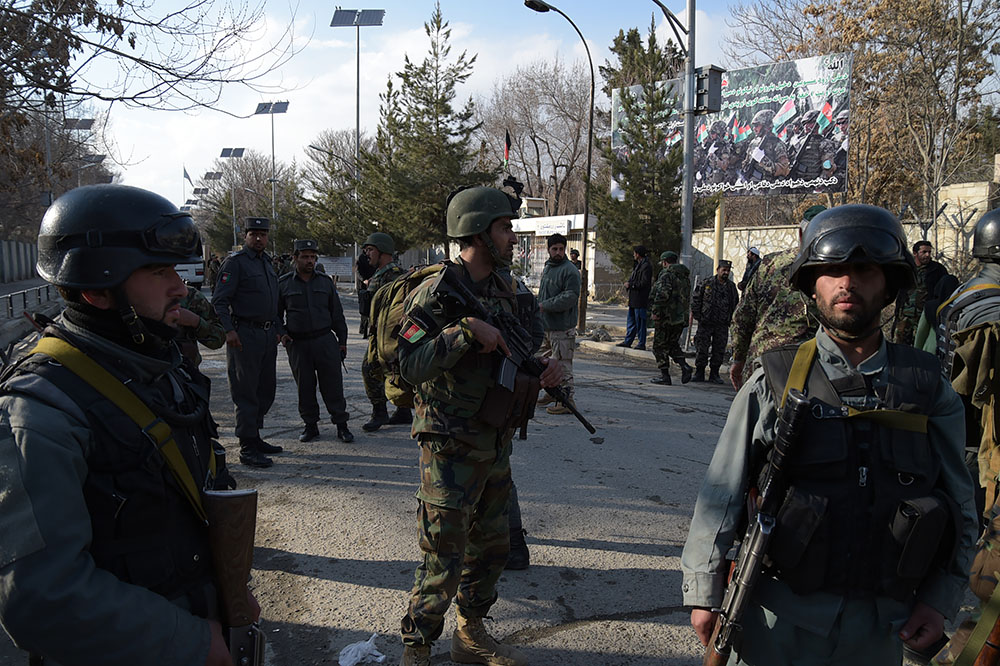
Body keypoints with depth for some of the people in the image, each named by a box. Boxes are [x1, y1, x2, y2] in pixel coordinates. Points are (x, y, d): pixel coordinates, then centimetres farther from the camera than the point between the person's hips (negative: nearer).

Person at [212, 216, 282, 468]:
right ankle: (247, 448, -1)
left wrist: (277, 329, 18)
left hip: (268, 334, 8)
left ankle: (255, 437, 25)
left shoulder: (266, 262, 17)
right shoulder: (235, 262, -8)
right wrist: (229, 330, -23)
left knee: (266, 388, 13)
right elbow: (219, 300, -14)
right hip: (245, 334, -8)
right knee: (246, 392, -5)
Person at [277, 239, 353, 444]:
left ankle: (341, 424, 8)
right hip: (297, 343, 0)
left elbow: (337, 314, 12)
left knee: (332, 384, 0)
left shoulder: (325, 281, 9)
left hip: (325, 340, 0)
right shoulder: (283, 284, 4)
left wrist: (342, 341, 9)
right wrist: (281, 333, -4)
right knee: (304, 387, 5)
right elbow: (276, 313, 12)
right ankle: (310, 425, 17)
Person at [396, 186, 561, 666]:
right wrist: (466, 330, -29)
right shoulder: (435, 293, -16)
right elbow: (412, 364, -24)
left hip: (495, 445, 8)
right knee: (443, 559, 0)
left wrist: (543, 368, -1)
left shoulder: (503, 290, 10)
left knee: (490, 548, 19)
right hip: (451, 450, -8)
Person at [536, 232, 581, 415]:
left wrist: (544, 306, -17)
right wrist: (539, 306, 15)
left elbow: (570, 298, -20)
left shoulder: (570, 271, -12)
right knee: (546, 360, 19)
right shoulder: (547, 267, 17)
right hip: (545, 325, 9)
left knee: (562, 365, -7)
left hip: (562, 328, -9)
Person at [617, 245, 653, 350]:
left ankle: (642, 344, 3)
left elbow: (644, 283, -21)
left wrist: (631, 284, -14)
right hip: (633, 299, 10)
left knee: (640, 322, -4)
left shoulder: (646, 266, -15)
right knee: (631, 321, 14)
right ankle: (627, 341, 21)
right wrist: (628, 284, 2)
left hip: (640, 299, -10)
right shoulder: (638, 265, 17)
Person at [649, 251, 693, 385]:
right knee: (673, 344, 19)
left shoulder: (666, 274, -11)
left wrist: (655, 311, -20)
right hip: (681, 317, 8)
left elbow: (662, 294, -24)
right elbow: (687, 297, 16)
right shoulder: (685, 276, 14)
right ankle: (684, 366, -2)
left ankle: (664, 375, 3)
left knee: (660, 346, 3)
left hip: (667, 317, -8)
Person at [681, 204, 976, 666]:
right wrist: (704, 594, -6)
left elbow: (959, 504, 8)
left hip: (879, 626, 2)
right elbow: (720, 496, -4)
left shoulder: (930, 389, 2)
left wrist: (939, 600, 0)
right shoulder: (774, 383, -5)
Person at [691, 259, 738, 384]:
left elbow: (735, 303, 19)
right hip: (706, 323, -3)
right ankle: (699, 373, 7)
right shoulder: (707, 284, 0)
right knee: (702, 349, -2)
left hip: (722, 325, 3)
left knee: (719, 350, 4)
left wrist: (731, 319, 10)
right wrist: (697, 315, -3)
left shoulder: (731, 287, 10)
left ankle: (714, 374, 14)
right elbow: (696, 299, 3)